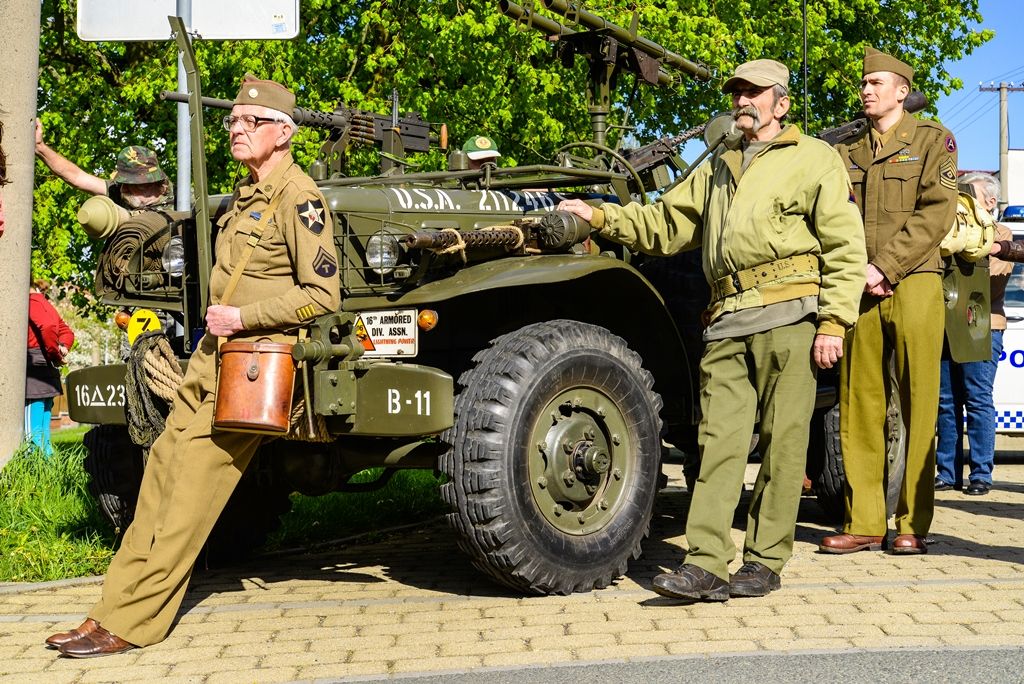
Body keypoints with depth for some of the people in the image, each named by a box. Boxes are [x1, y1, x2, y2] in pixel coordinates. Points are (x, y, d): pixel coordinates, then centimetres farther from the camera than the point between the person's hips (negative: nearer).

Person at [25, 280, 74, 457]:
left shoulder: (31, 301, -7)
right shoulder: (46, 305, 20)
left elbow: (47, 327, -23)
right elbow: (67, 332, 23)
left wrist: (55, 355, -12)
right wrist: (63, 348, 4)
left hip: (35, 365, -9)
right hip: (48, 370, 9)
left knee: (32, 430, -11)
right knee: (43, 429, 11)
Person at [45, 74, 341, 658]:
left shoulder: (298, 198, -12)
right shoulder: (247, 195, 16)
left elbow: (323, 294, -17)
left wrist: (242, 318, -17)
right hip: (213, 355, 9)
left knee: (193, 487, -8)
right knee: (163, 473, 6)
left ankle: (133, 623, -2)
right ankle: (116, 607, 12)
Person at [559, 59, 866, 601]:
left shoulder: (814, 159, 9)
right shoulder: (716, 168, 27)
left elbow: (844, 247, 1)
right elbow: (663, 225, 26)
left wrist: (833, 322, -8)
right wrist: (600, 217, 13)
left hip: (788, 315, -5)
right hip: (727, 321, 5)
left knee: (782, 441, -1)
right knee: (718, 440, -3)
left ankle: (765, 561, 7)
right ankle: (705, 564, -5)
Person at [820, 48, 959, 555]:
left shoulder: (933, 140, 9)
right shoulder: (848, 151, 19)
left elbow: (936, 213, -4)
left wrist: (885, 267, -12)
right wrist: (859, 272, -8)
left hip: (913, 283, -3)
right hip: (858, 289, 4)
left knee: (917, 408, -3)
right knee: (859, 406, 1)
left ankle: (912, 524, 3)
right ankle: (863, 523, 5)